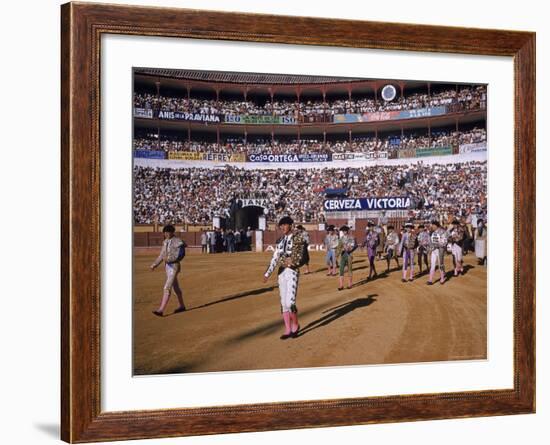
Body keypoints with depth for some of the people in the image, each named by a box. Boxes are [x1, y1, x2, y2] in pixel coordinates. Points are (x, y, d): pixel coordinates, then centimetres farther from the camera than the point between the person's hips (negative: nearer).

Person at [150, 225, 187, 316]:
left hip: (174, 266, -8)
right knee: (175, 287, 18)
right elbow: (162, 255, 15)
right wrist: (155, 264, 7)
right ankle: (181, 306, 32)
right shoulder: (165, 242, 10)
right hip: (167, 266, 8)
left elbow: (180, 255, -19)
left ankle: (161, 310, -16)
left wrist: (169, 259, -26)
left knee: (167, 288, -13)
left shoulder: (177, 242, -13)